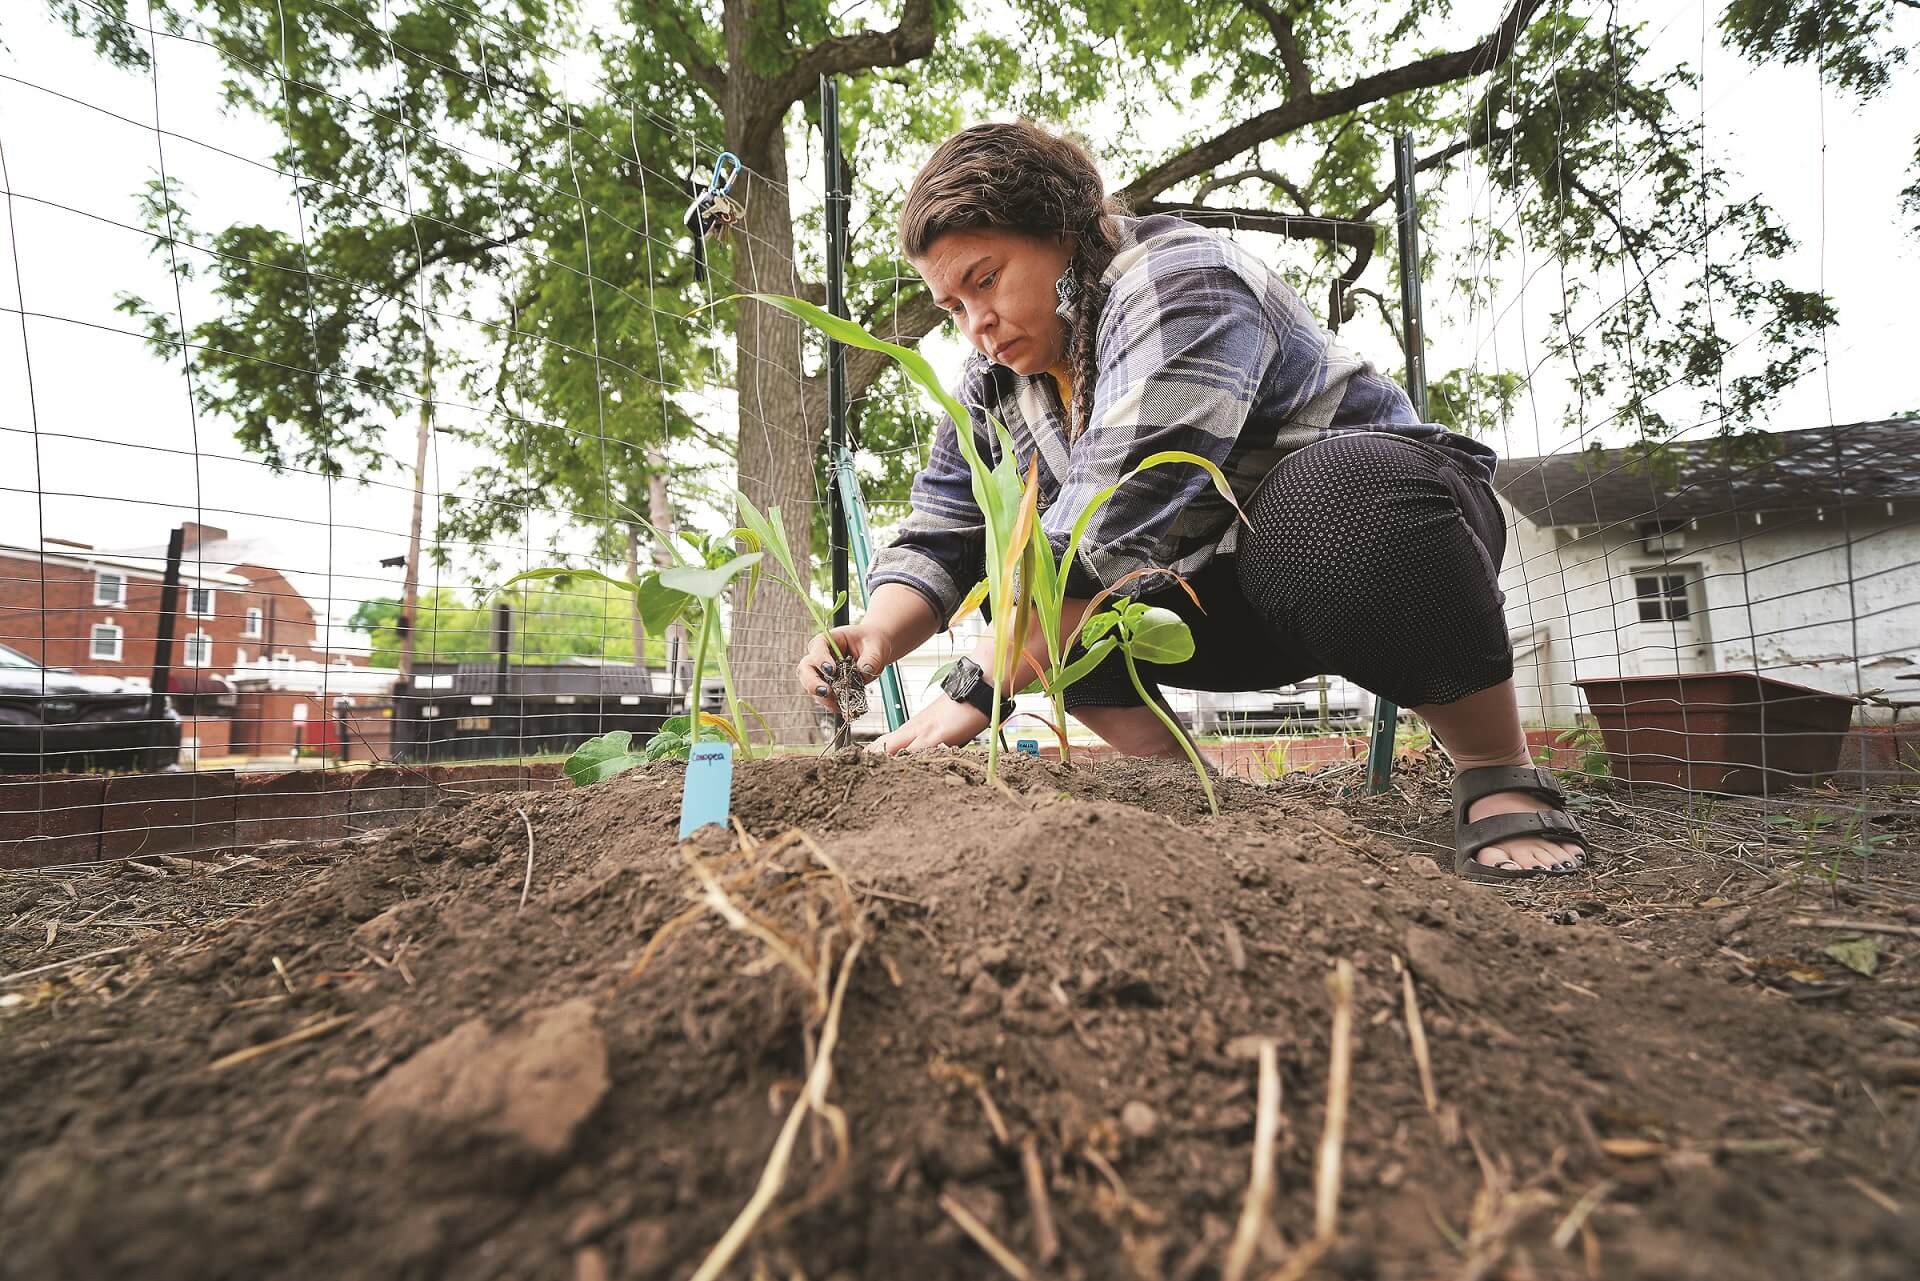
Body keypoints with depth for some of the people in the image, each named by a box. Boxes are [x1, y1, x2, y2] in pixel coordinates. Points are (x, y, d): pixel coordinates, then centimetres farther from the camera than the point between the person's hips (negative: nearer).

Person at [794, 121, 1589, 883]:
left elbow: (1116, 513, -35)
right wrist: (879, 635, -26)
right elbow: (936, 538, -4)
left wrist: (974, 687, -37)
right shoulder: (993, 384, 2)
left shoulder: (1177, 282, -22)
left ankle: (1499, 777, -18)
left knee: (1351, 487, -39)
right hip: (1221, 601, 7)